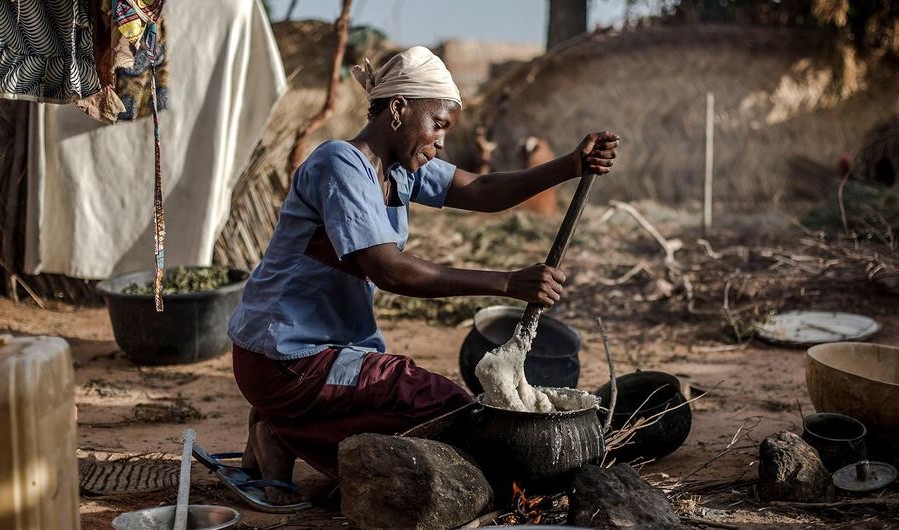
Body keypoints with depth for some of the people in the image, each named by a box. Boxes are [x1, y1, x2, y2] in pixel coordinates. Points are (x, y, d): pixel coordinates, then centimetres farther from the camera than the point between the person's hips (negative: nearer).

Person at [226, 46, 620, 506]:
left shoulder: (400, 167, 7)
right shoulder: (340, 164, -21)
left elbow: (482, 193, -2)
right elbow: (388, 270, -31)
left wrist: (574, 165, -17)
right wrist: (509, 284, -34)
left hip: (336, 344, 10)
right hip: (285, 360, -10)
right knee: (451, 410, -13)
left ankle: (282, 428, 14)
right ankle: (284, 438, -4)